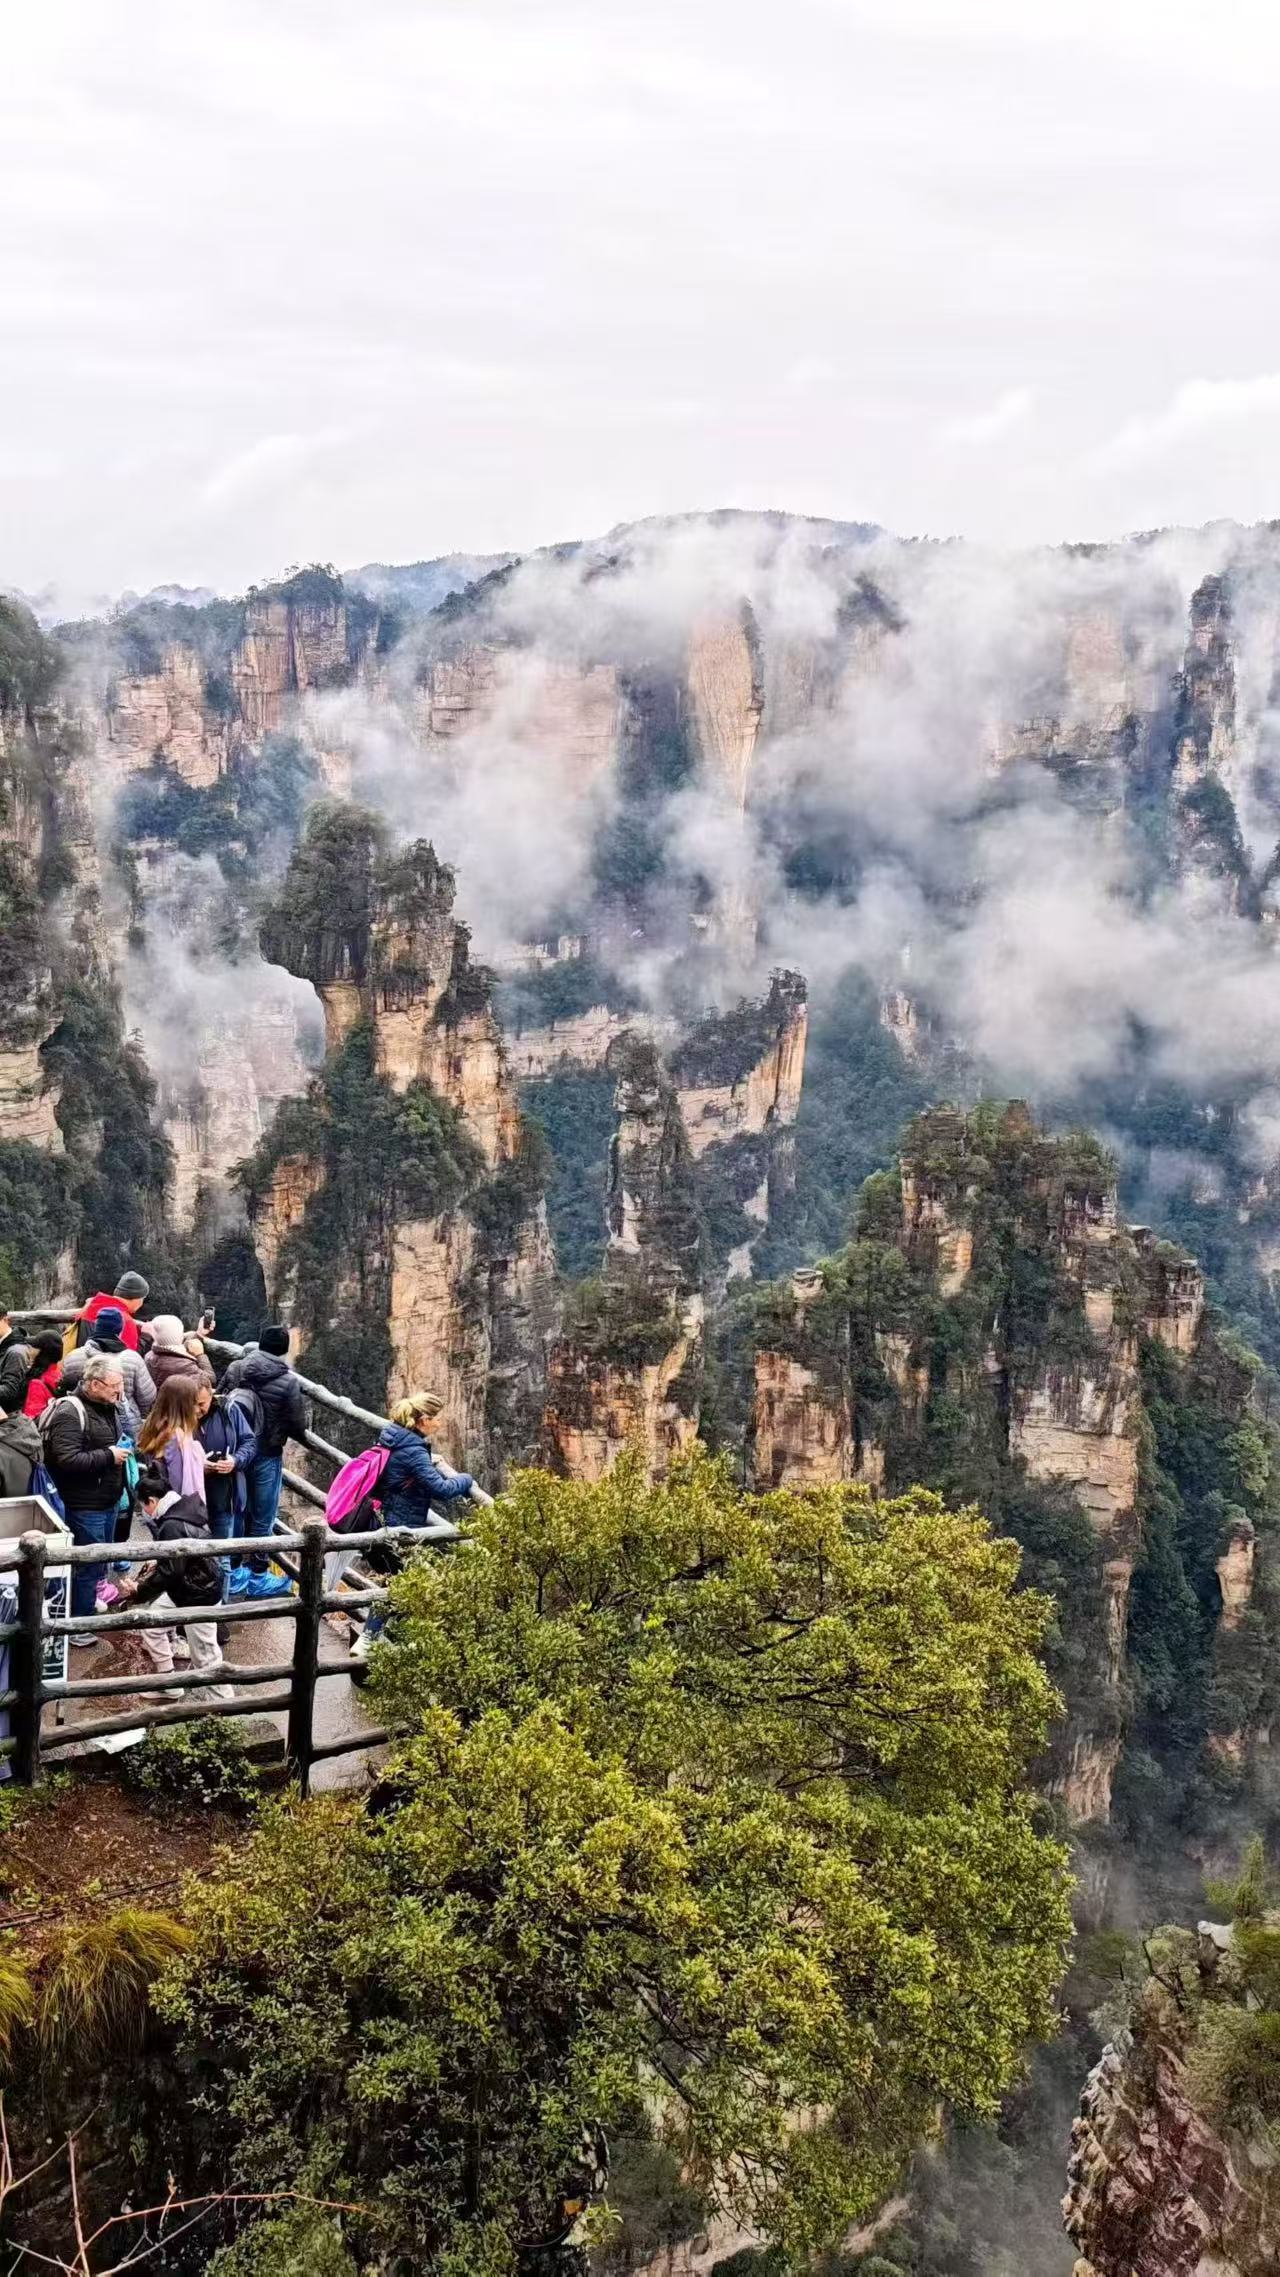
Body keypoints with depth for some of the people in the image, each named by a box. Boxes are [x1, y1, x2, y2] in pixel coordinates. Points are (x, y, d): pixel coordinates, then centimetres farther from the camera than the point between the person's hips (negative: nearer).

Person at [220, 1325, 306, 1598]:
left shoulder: (235, 1369, -6)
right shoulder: (288, 1381, -18)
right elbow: (298, 1427, -12)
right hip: (267, 1455, -4)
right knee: (262, 1518, 9)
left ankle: (235, 1571, 26)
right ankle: (257, 1576, 16)